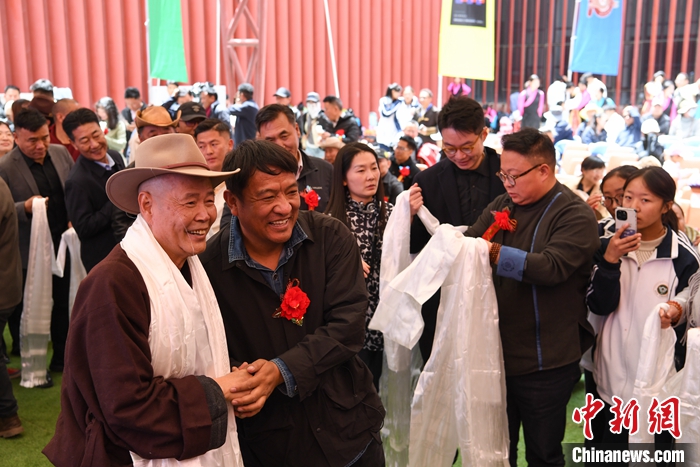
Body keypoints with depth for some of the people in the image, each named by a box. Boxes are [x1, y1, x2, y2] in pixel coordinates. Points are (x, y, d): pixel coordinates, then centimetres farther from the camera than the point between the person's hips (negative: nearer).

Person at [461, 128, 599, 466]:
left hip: (544, 363, -5)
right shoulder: (501, 206, 9)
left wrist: (495, 253, -29)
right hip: (498, 353, 6)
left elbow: (553, 266, -24)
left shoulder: (575, 215, -10)